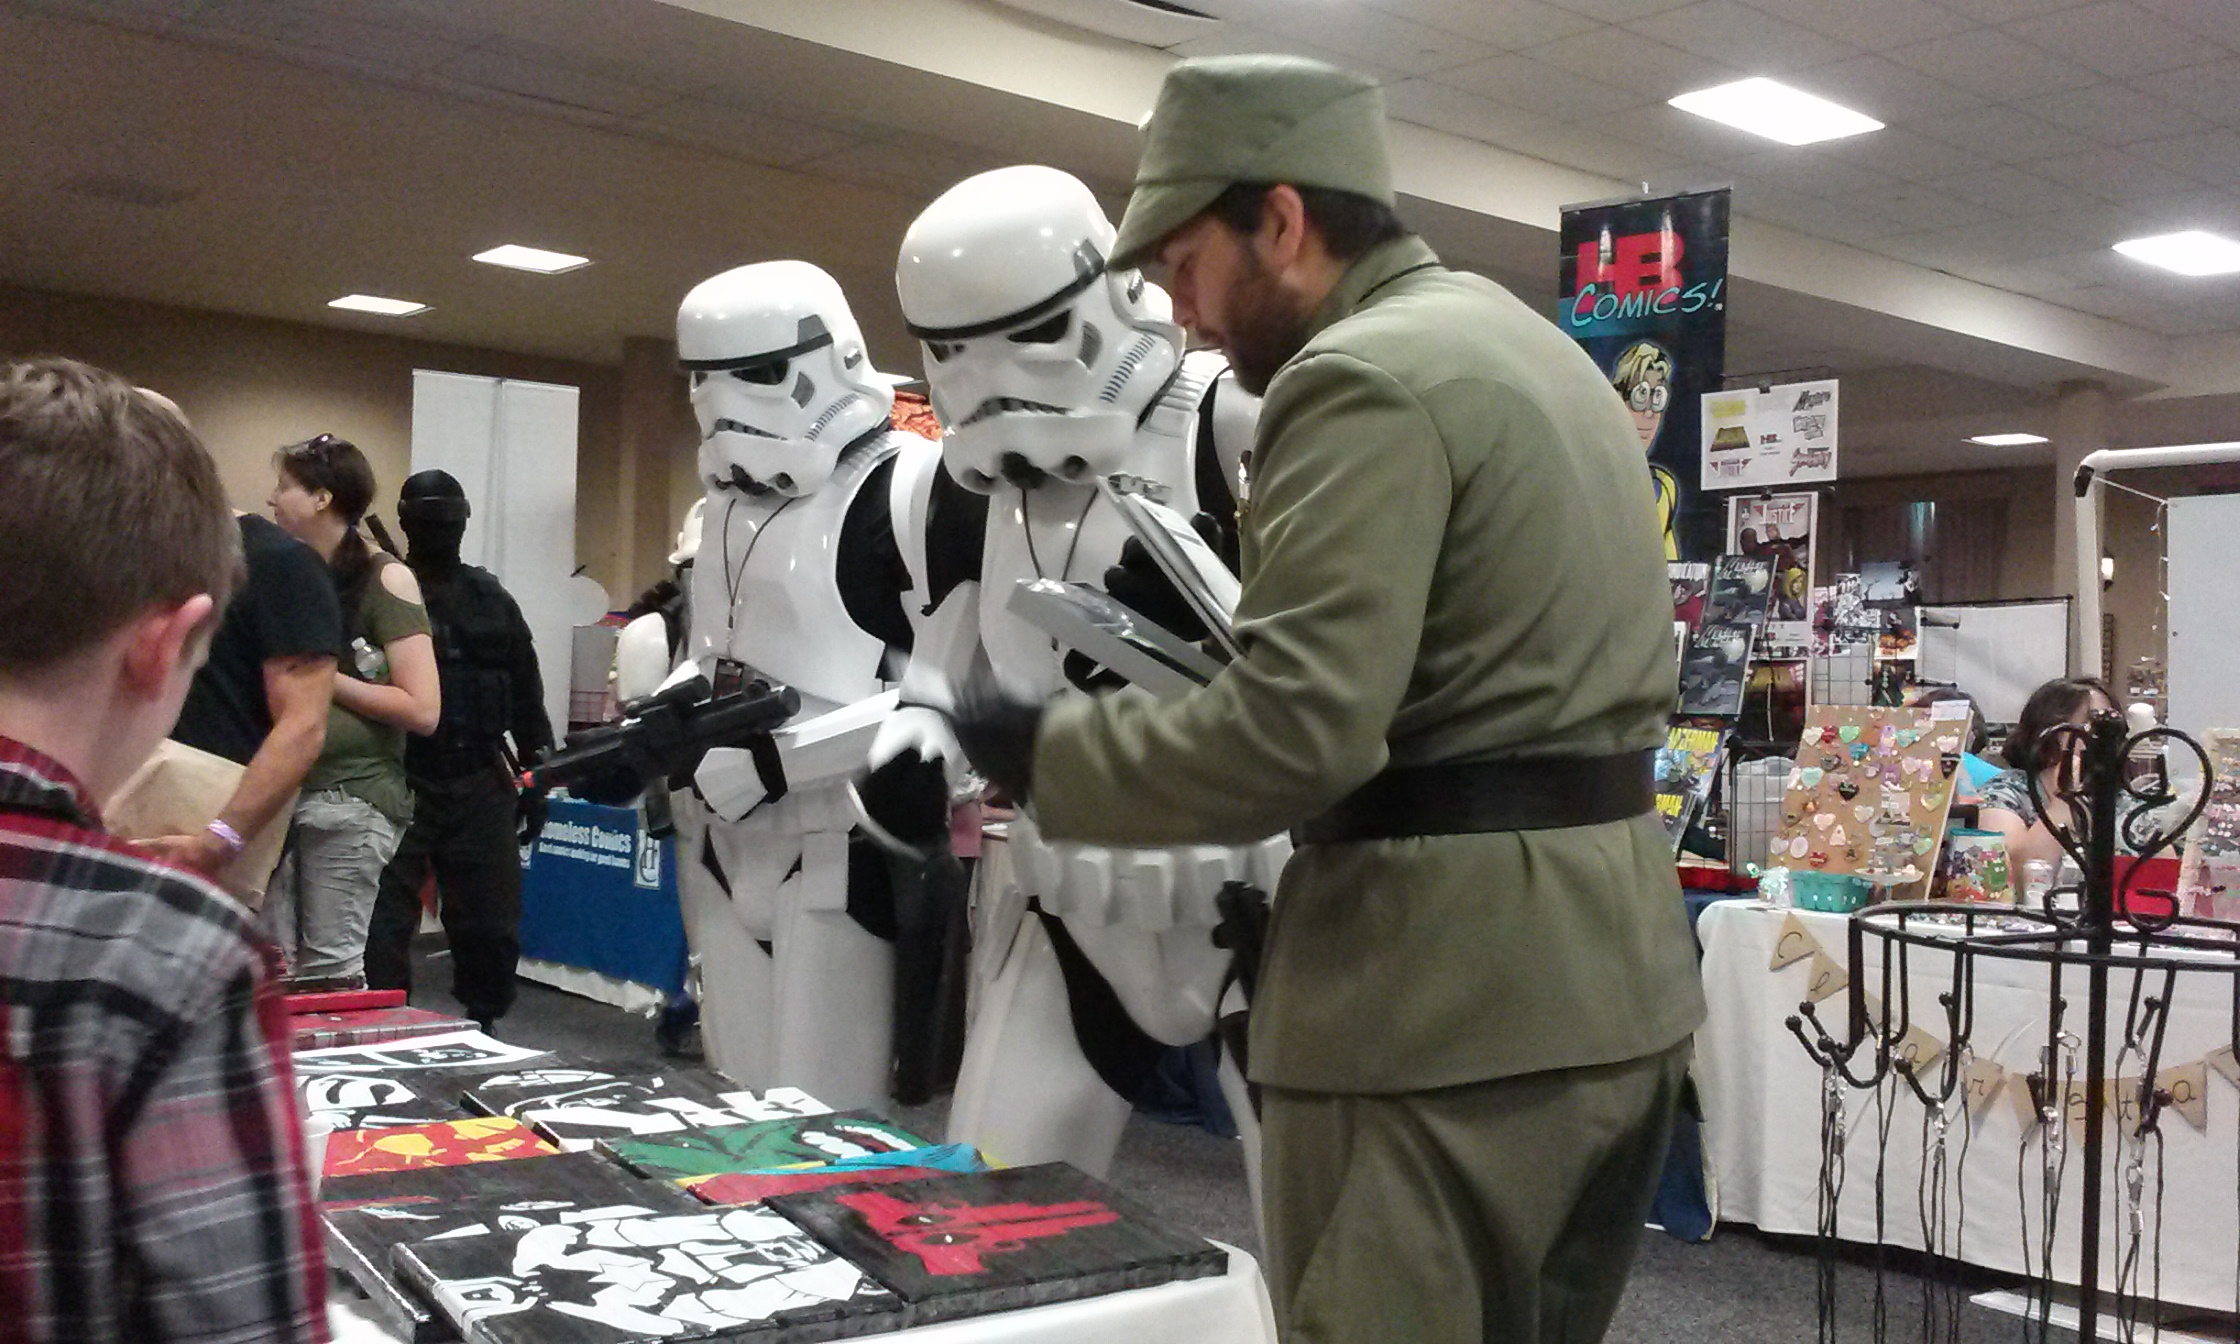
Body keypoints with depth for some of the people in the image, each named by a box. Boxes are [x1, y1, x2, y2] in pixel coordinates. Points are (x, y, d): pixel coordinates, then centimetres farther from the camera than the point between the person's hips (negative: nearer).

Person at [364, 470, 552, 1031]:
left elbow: (526, 695, 16)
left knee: (492, 927, 7)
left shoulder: (493, 600, 12)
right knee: (384, 928, 0)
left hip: (481, 788, 4)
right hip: (398, 787, -4)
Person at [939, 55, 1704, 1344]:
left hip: (1449, 994, -10)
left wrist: (1047, 750, -10)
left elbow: (1298, 725, -24)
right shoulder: (1539, 350, 17)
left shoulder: (1362, 378, -14)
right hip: (1613, 966, 10)